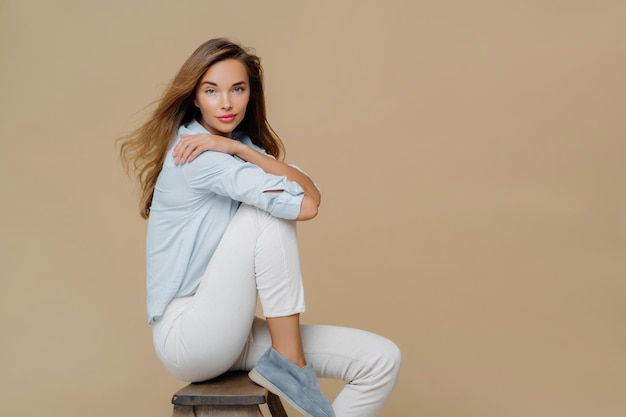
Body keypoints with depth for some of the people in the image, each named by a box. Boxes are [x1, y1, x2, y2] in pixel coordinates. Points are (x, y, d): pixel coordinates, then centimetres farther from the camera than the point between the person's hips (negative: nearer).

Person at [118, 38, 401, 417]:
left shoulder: (244, 144, 11)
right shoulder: (195, 152, -15)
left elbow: (312, 192, -7)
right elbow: (305, 206, -23)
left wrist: (240, 148, -15)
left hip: (234, 335, 7)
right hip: (186, 334, -7)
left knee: (382, 360, -7)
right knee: (271, 211, -23)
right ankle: (289, 362, -15)